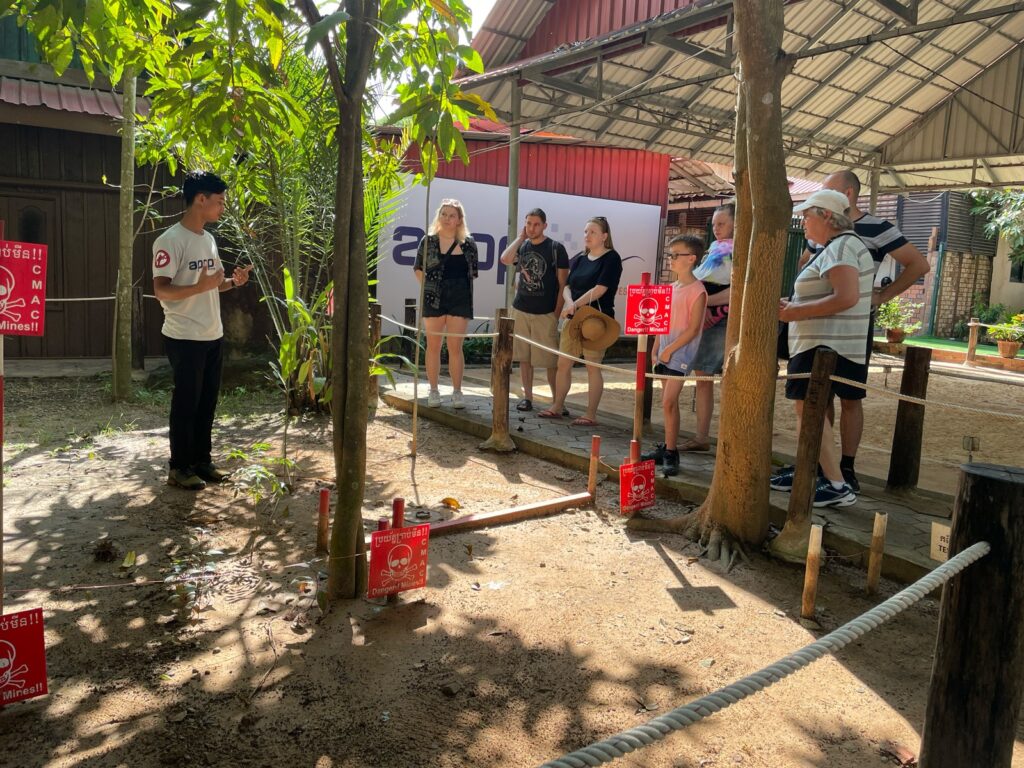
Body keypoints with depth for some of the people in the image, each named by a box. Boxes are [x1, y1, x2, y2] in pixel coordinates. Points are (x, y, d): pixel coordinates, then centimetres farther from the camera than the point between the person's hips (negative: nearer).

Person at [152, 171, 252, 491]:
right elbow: (161, 290, -20)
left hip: (213, 336, 8)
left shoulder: (209, 239, 13)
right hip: (185, 338, -8)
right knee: (186, 404, 0)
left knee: (207, 403, 14)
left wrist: (234, 281, 2)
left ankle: (202, 460, 25)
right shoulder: (170, 240, -15)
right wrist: (200, 287, -33)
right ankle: (179, 468, 11)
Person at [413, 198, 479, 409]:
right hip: (433, 300, 1)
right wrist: (428, 288, 1)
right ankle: (433, 390, 14)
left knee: (455, 347, 0)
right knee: (433, 346, 6)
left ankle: (457, 391, 8)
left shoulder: (468, 244, 3)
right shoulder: (428, 241, 3)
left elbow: (473, 271, 9)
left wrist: (460, 289, 1)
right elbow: (418, 269, 10)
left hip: (459, 300, -1)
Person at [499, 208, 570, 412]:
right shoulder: (522, 246, 10)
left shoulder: (556, 249, -3)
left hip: (545, 313, -4)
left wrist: (557, 313, -8)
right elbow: (505, 260, -11)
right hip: (520, 311, 4)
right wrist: (520, 237, -5)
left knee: (550, 360, -3)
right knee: (523, 357, 8)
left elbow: (563, 284, -3)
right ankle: (527, 397, 17)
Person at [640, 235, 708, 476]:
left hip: (680, 353, -8)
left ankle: (670, 453, -7)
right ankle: (667, 448, 18)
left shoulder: (696, 290, -10)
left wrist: (669, 349, -15)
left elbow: (693, 328, -15)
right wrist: (655, 349, 12)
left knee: (669, 402, -12)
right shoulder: (670, 288, 14)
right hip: (664, 353, 8)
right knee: (669, 402, 11)